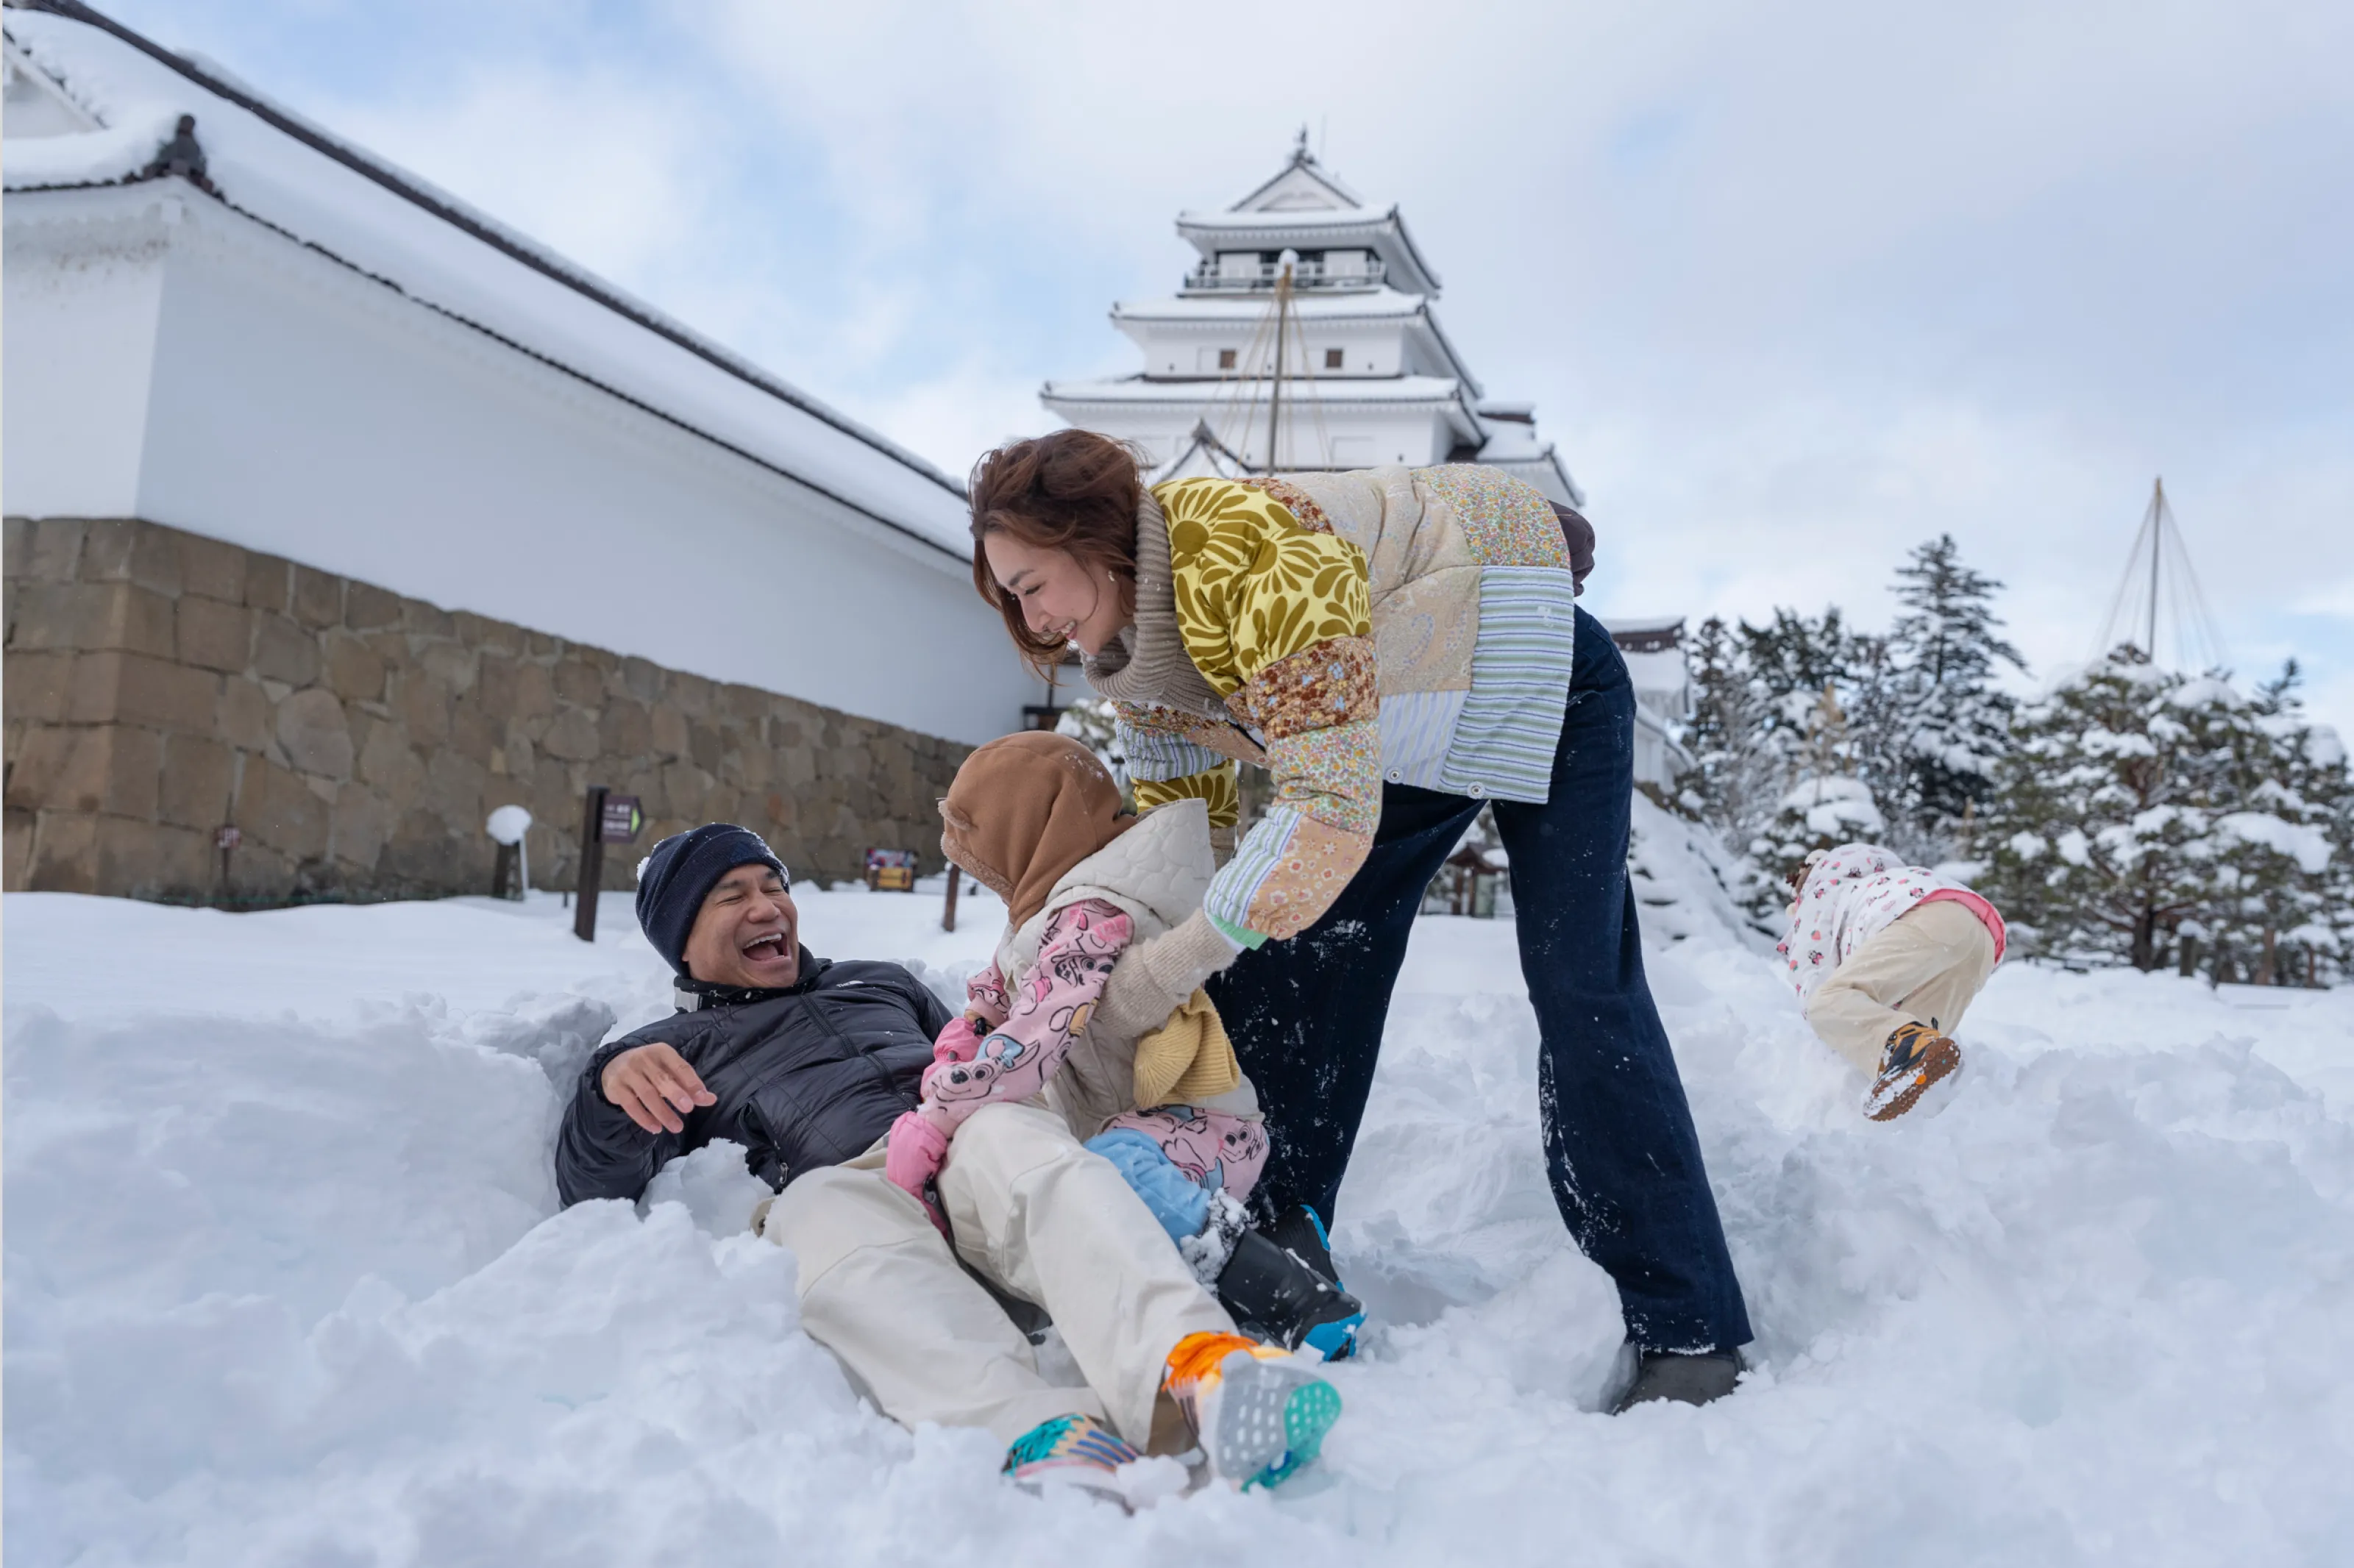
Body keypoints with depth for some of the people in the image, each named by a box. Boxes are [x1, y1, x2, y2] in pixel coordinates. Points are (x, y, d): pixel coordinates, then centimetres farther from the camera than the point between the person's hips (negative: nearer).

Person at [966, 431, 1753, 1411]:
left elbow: (1334, 803, -42)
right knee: (1288, 969, 0)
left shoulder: (1256, 556, -37)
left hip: (1544, 681, -8)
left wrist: (1186, 953, -38)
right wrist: (1117, 978, -11)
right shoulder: (1134, 641, -9)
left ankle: (1688, 1331, -11)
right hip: (1412, 728, 8)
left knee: (1580, 989, -16)